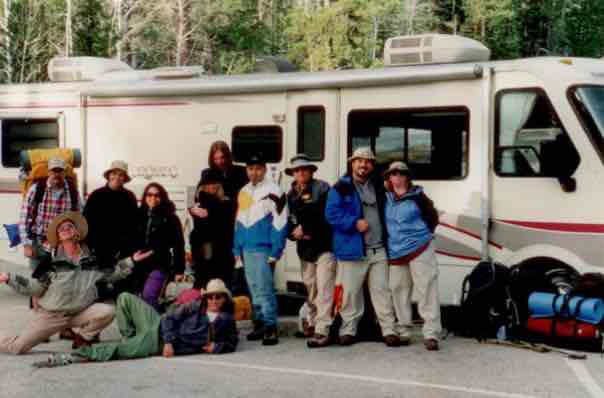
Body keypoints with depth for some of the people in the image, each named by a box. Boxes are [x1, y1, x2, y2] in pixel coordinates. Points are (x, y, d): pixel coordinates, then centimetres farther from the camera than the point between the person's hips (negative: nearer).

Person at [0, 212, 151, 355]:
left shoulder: (92, 258, 1)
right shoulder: (52, 262, -5)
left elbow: (111, 274, 12)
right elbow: (34, 287, -3)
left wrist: (131, 261, 5)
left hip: (81, 312, 2)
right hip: (50, 315, -2)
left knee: (107, 311, -24)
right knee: (18, 347, -9)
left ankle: (83, 339, 2)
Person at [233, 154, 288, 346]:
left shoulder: (273, 191, -7)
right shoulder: (244, 192, 15)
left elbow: (280, 223, -12)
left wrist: (275, 252, -16)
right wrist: (237, 248, 14)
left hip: (263, 249, -7)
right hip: (247, 249, 7)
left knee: (265, 288, -9)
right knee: (254, 289, 11)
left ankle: (270, 327, -6)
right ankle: (259, 323, 18)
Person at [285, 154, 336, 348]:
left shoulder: (322, 188, -3)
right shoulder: (291, 194, 15)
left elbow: (325, 216, -12)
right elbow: (288, 221, 14)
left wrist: (305, 228, -11)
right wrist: (295, 232, -6)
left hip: (324, 246, -6)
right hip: (305, 248, 6)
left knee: (324, 290, -12)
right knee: (309, 288, 13)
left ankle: (322, 331, -16)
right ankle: (312, 324, 28)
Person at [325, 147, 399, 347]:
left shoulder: (378, 186, 14)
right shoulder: (341, 188, -1)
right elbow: (331, 214, -9)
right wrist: (355, 223, -18)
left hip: (378, 249, 4)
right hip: (352, 250, -3)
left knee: (381, 290, 3)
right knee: (350, 292, 0)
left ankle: (388, 330, 6)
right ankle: (348, 330, 11)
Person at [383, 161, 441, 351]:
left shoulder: (417, 196, -3)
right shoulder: (386, 198, 10)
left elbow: (433, 218, 2)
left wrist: (422, 235, 2)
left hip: (420, 250, -5)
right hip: (396, 253, 5)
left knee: (426, 290, -10)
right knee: (398, 291, 9)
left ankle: (431, 334, -12)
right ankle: (403, 332, 20)